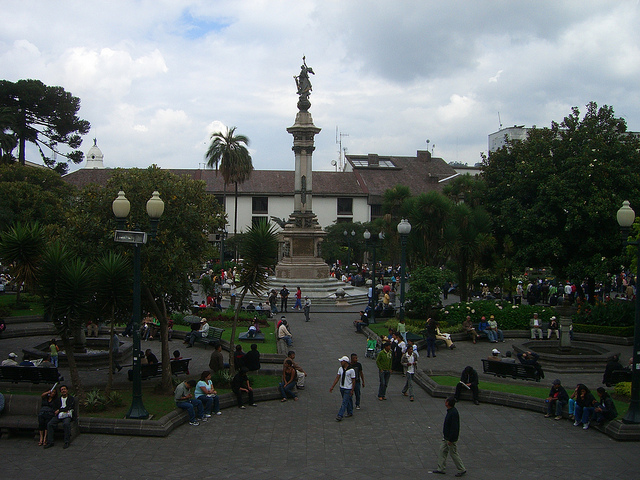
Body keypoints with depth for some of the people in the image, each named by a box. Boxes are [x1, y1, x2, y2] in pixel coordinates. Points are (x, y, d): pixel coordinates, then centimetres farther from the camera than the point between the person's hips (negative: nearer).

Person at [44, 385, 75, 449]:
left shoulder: (71, 399, 10)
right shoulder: (57, 400, 22)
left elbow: (68, 407, -3)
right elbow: (54, 409, 13)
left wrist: (59, 410, -3)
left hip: (67, 416, -4)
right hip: (58, 415, 4)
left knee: (66, 424, -36)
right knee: (49, 424, -23)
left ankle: (67, 442, -28)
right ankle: (50, 442, -20)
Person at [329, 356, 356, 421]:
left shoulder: (351, 370, -16)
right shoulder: (340, 369, 2)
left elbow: (353, 381, -12)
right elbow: (337, 378, 4)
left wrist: (352, 390, -12)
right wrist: (332, 386, -1)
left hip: (348, 389, -6)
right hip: (342, 388, 6)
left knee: (344, 402, -7)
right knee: (348, 401, 18)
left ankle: (340, 416, -9)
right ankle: (350, 413, 31)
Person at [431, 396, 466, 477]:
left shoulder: (454, 413, -28)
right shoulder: (450, 411, 3)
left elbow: (454, 428, -27)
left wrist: (450, 440, -23)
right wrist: (445, 436, 22)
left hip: (451, 438, -10)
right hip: (446, 437, 10)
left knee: (453, 453, 3)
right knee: (442, 451, 13)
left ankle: (462, 470, 18)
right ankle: (441, 469, 22)